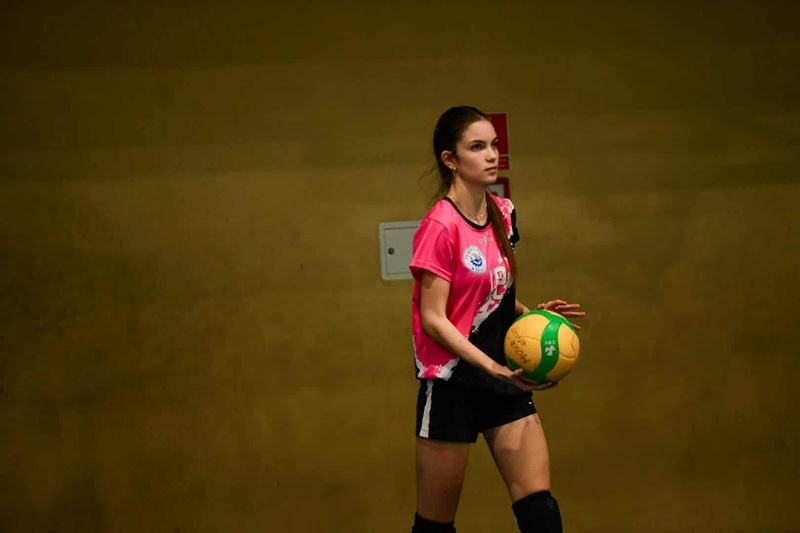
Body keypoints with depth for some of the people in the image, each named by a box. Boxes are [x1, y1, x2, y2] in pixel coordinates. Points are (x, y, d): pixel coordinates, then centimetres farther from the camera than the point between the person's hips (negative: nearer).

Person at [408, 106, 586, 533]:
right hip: (451, 382, -7)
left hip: (506, 383, 7)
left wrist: (531, 314, 2)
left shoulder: (502, 213, 8)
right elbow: (433, 318, -17)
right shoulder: (440, 226, -14)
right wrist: (495, 367, -25)